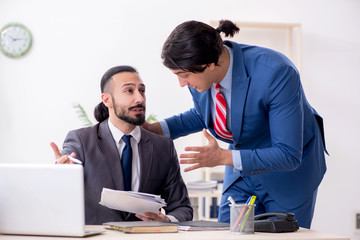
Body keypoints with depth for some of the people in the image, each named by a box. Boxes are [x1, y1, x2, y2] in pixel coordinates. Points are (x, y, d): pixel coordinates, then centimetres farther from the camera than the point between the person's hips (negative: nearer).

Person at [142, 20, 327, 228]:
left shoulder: (276, 73, -34)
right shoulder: (198, 71, -16)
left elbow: (288, 155, -31)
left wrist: (224, 158, -38)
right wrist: (155, 129, -6)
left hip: (289, 173, -5)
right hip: (241, 172, 5)